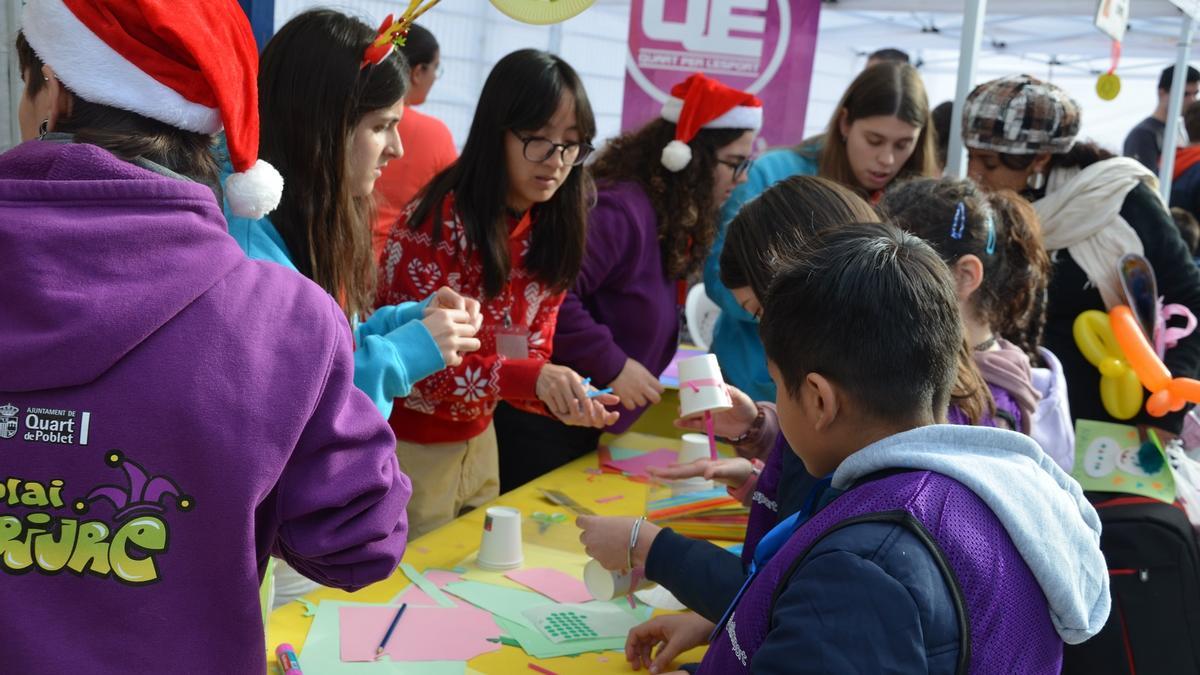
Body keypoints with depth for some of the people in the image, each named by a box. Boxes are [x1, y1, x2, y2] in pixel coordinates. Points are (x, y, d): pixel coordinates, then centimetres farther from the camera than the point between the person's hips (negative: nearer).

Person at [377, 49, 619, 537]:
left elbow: (531, 355, 1)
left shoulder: (551, 233, -1)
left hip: (476, 440, 7)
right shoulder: (440, 221, -22)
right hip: (407, 444, -6)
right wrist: (532, 377, -36)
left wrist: (562, 397, -21)